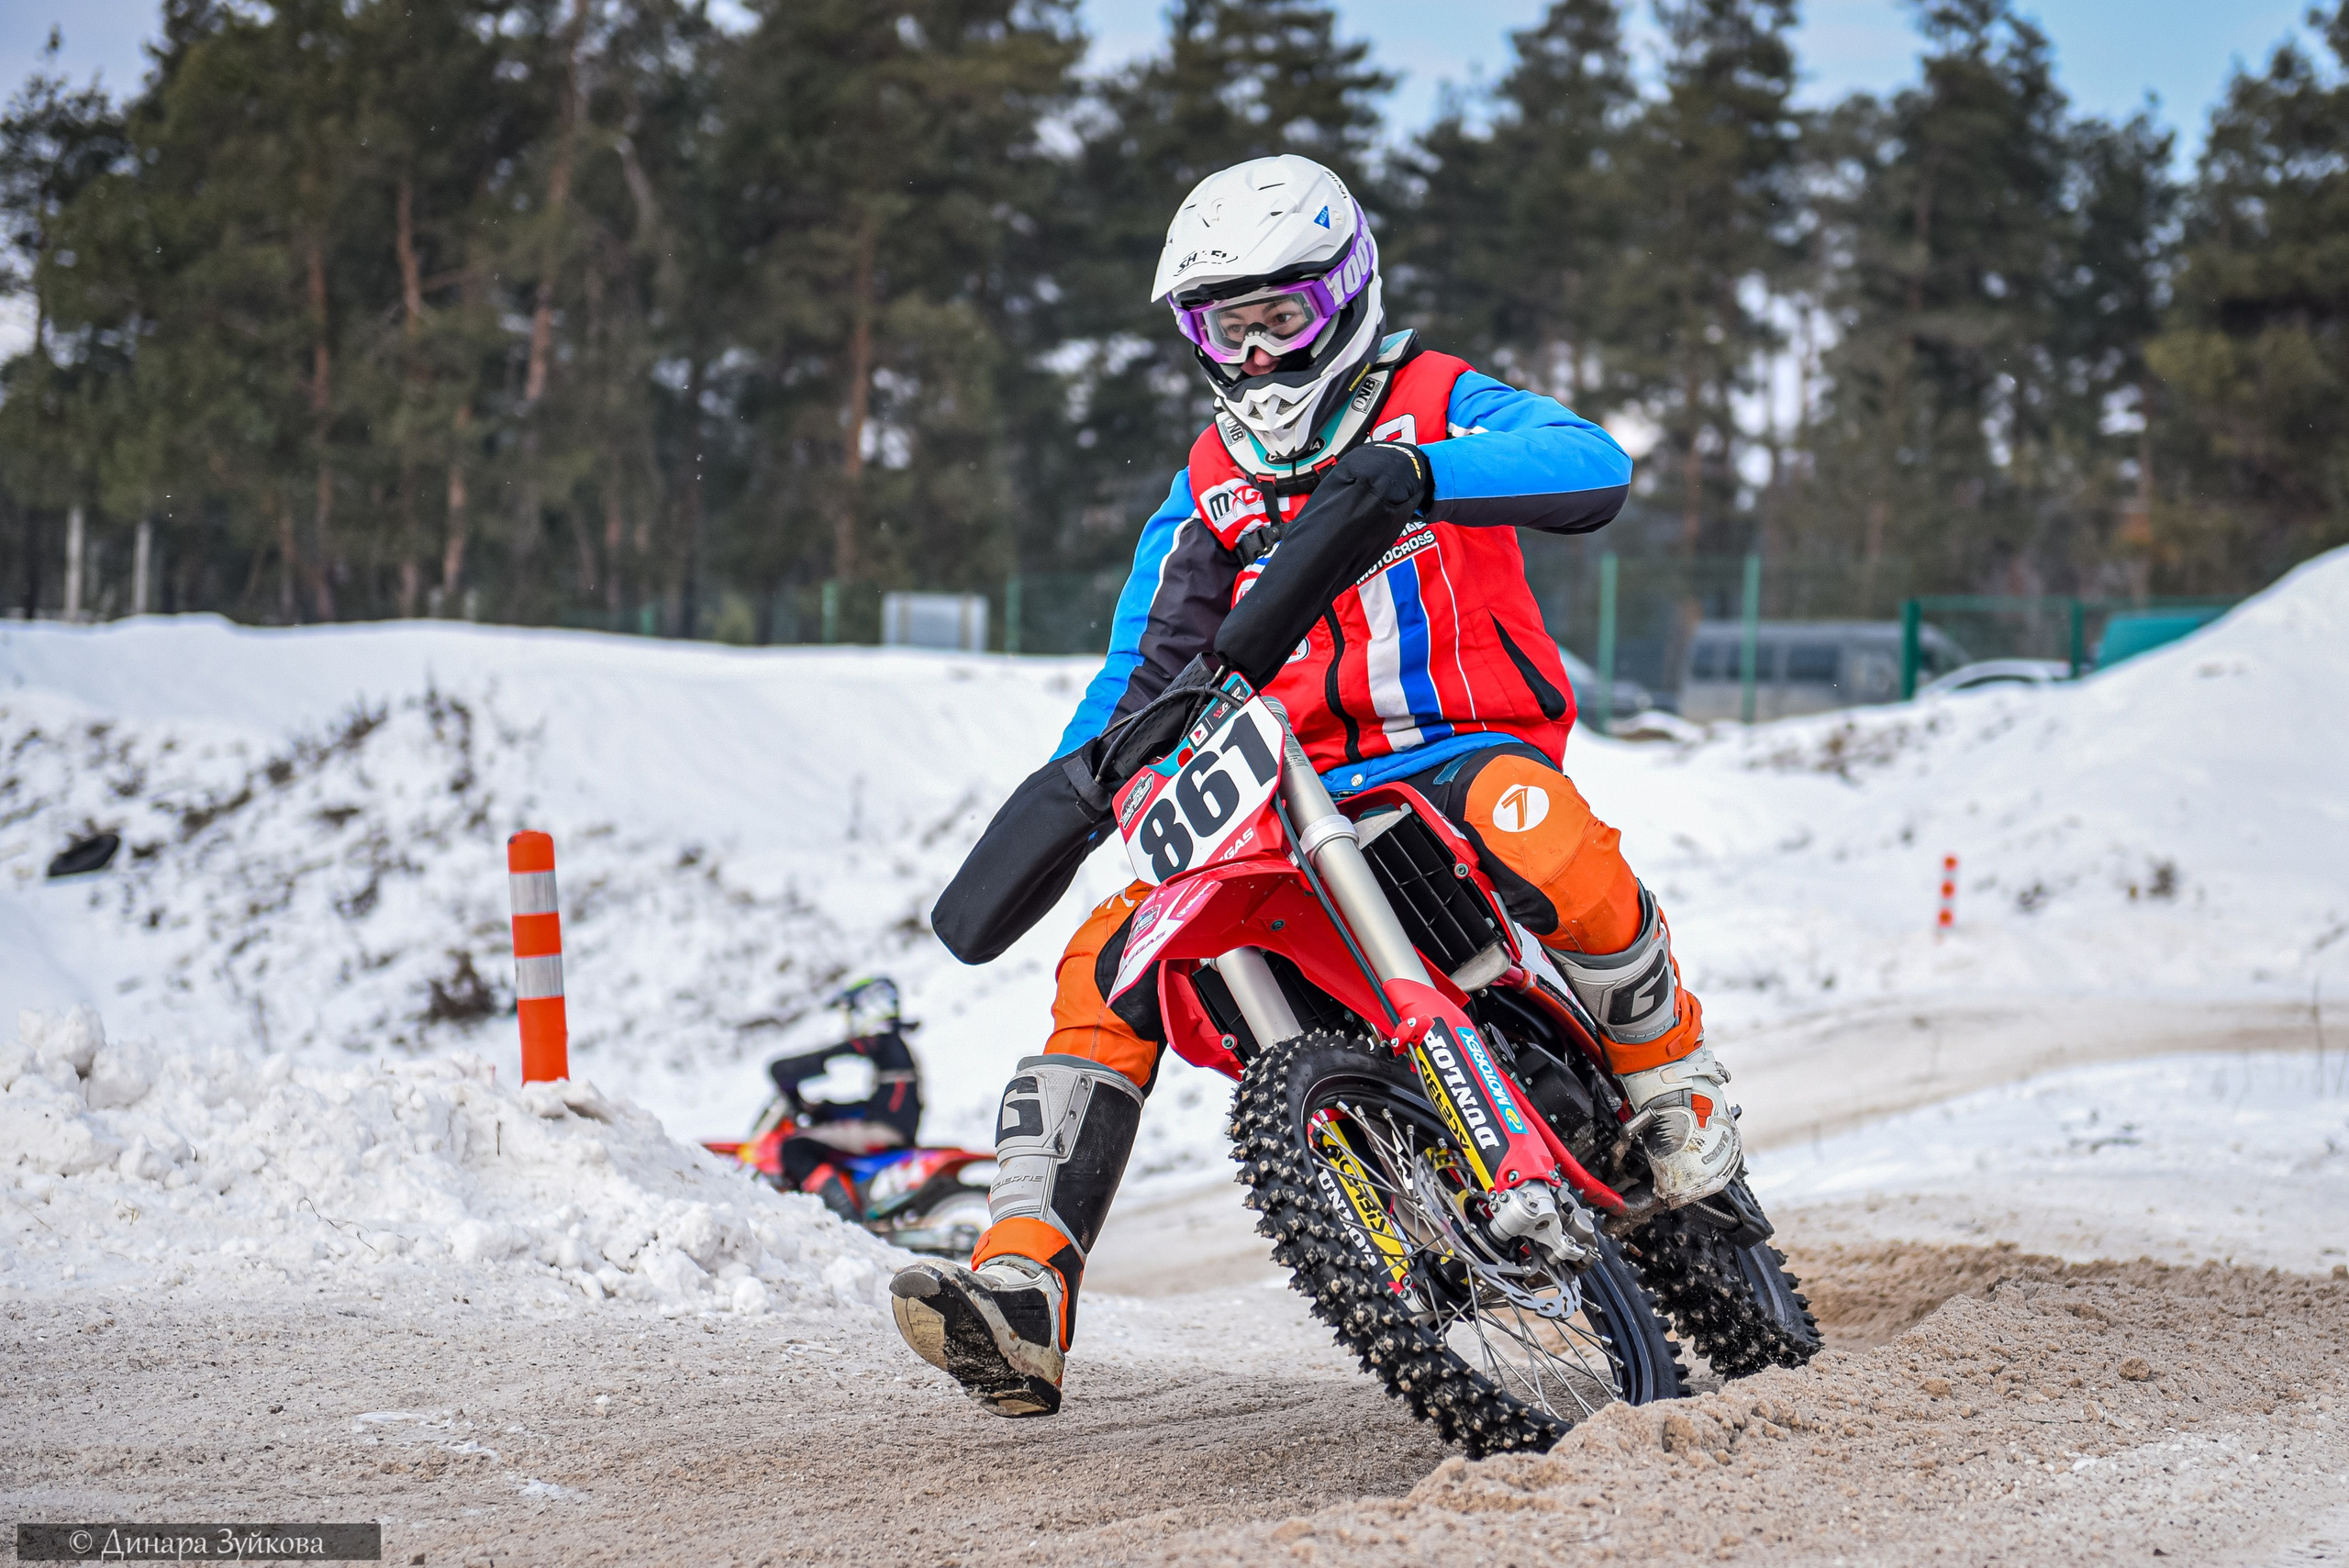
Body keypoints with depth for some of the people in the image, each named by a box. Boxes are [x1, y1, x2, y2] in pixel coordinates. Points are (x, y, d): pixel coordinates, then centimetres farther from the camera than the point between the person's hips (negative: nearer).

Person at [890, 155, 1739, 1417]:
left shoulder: (1439, 405, 2)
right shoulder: (1205, 491, 19)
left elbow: (1594, 469, -19)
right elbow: (1143, 667, 21)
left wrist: (1410, 473, -35)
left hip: (1463, 749, -5)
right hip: (1288, 791, 5)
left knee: (1533, 828, -41)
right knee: (1107, 962, -16)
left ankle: (1672, 1067, -15)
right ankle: (1023, 1297, -24)